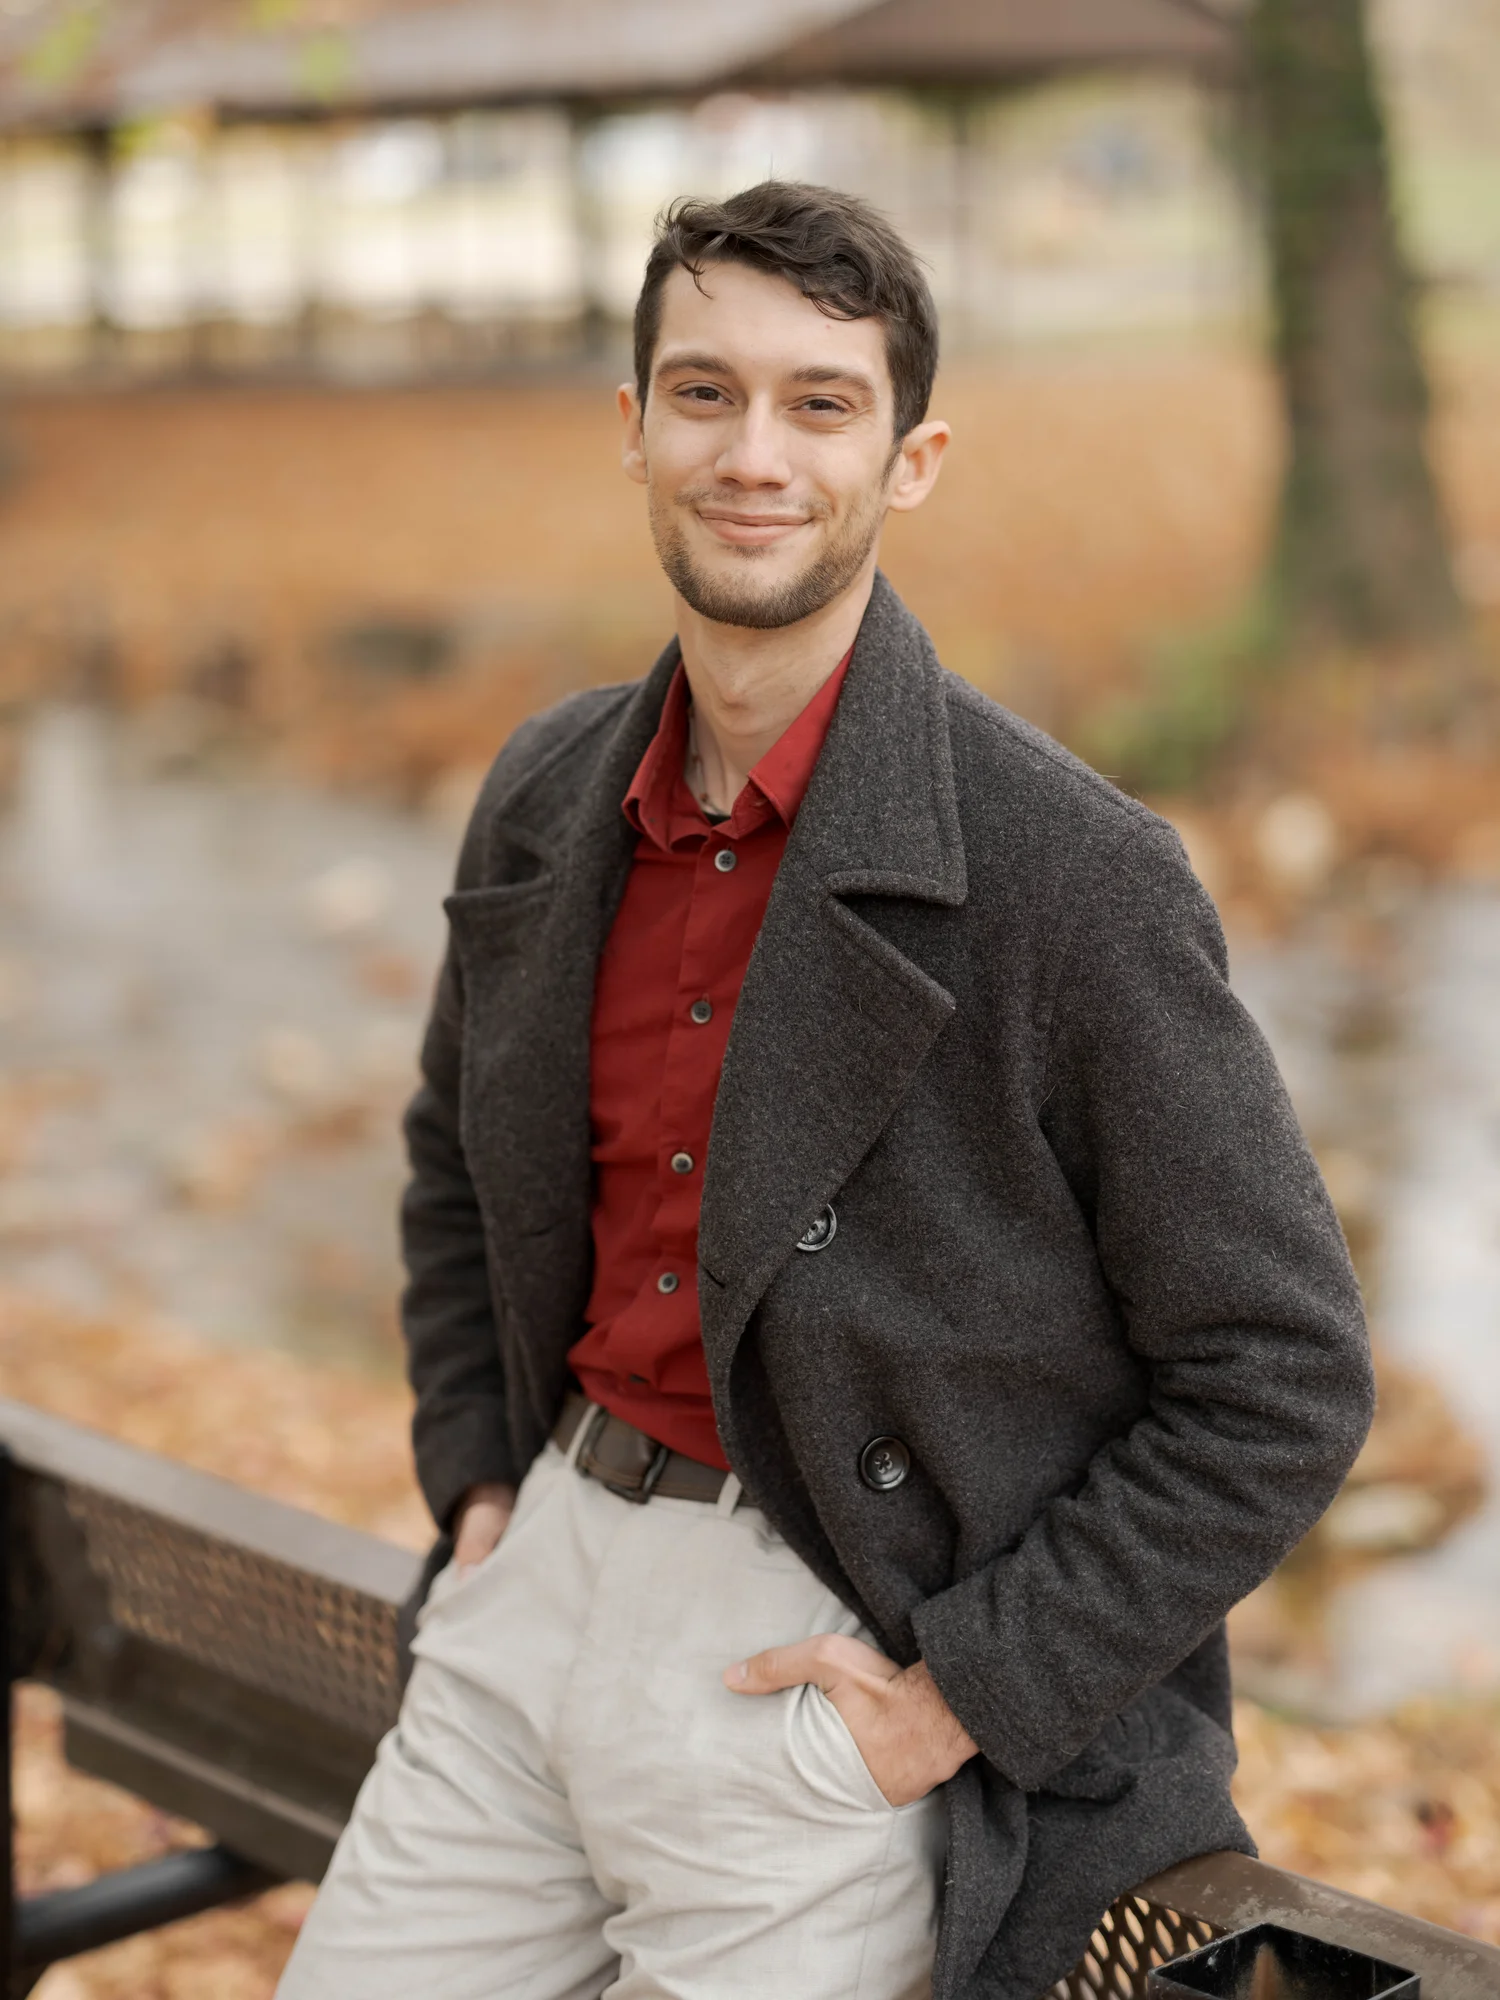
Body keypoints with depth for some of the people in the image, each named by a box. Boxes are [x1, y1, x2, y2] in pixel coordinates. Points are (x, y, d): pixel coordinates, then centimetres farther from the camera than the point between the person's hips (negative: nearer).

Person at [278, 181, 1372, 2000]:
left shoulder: (1073, 872, -17)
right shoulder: (546, 797, 3)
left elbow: (1281, 1388, -13)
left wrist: (963, 1700, -13)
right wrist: (481, 1483, 11)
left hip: (824, 1670, -5)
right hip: (543, 1582, 6)